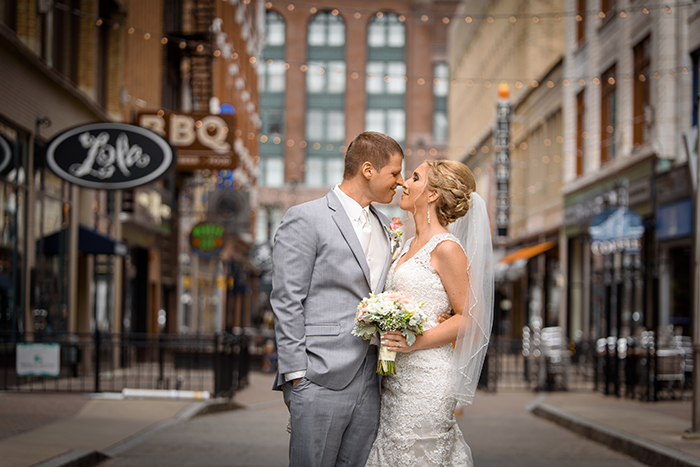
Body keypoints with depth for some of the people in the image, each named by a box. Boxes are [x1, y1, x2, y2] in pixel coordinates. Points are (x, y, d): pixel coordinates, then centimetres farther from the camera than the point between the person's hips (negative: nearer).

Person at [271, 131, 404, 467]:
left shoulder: (384, 226, 18)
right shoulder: (305, 219, -5)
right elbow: (286, 303, -9)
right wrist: (296, 377, -13)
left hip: (368, 383, 7)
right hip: (320, 382, -7)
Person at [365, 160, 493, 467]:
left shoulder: (446, 248, -10)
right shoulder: (410, 246, 16)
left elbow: (470, 318, -11)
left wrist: (414, 341, -19)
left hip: (426, 377, -8)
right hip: (396, 375, 8)